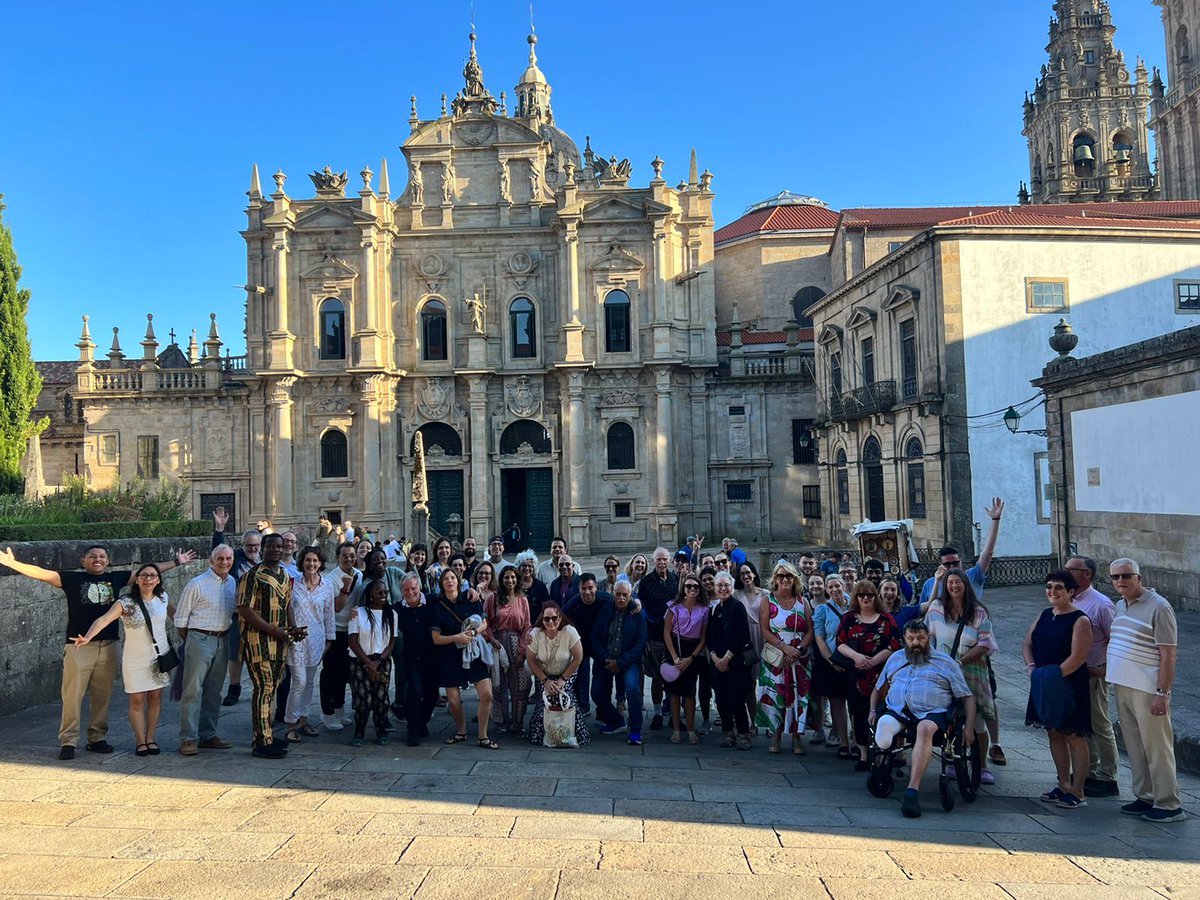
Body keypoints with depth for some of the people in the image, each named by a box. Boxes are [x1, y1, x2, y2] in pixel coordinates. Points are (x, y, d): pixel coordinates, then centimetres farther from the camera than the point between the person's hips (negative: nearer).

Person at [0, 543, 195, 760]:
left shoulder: (116, 578, 10)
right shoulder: (72, 579, 2)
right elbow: (41, 573, -6)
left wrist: (176, 562, 20)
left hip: (108, 646, 3)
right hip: (78, 646, -3)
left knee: (102, 695, 7)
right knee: (73, 695, -3)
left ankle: (97, 739, 18)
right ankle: (68, 741, 7)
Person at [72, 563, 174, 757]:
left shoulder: (163, 599, 0)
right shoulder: (126, 603, -13)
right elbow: (104, 619, -26)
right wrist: (87, 637, -41)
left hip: (159, 656, 3)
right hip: (135, 659, -3)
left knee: (155, 698, 7)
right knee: (137, 700, 1)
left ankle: (151, 739, 17)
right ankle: (141, 742, 11)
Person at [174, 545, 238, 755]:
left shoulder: (233, 583, 7)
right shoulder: (197, 584, -10)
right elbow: (181, 617, -5)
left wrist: (225, 634, 10)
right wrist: (189, 642, -1)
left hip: (222, 641, 6)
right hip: (200, 639, -6)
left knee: (213, 690, 12)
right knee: (193, 689, -6)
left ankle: (207, 734, 20)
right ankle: (188, 738, -1)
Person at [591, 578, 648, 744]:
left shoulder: (638, 614, -9)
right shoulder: (605, 610, -2)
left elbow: (641, 643, -11)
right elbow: (595, 637, 1)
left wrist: (620, 662, -16)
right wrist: (605, 659, -11)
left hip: (628, 660, -4)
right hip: (606, 660, 4)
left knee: (633, 689, -25)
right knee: (597, 693, 1)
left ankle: (636, 731, -10)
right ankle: (616, 722, 25)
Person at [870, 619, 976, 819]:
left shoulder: (945, 662, 18)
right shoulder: (895, 659, 27)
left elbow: (968, 697, 15)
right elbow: (878, 689, 32)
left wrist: (969, 727, 1)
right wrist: (873, 710, 12)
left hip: (931, 713, -4)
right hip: (896, 711, 4)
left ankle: (913, 790, -45)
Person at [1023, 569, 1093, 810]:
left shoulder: (1080, 620, -12)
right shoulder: (1044, 615, 10)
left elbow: (1077, 657, -20)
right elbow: (1028, 644, 12)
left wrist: (1054, 675, -20)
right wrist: (1032, 668, -4)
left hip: (1069, 687, -7)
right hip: (1044, 687, 7)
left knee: (1074, 737, 2)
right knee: (1054, 733, 15)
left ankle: (1077, 792, 11)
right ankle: (1063, 785, 27)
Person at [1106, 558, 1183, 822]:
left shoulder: (1158, 607, -13)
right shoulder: (1119, 606, 12)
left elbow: (1168, 655, -16)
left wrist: (1163, 694, -18)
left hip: (1148, 691, -8)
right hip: (1123, 688, 8)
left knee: (1157, 749, -1)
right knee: (1135, 748, 14)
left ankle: (1168, 805, 9)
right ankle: (1145, 797, 25)